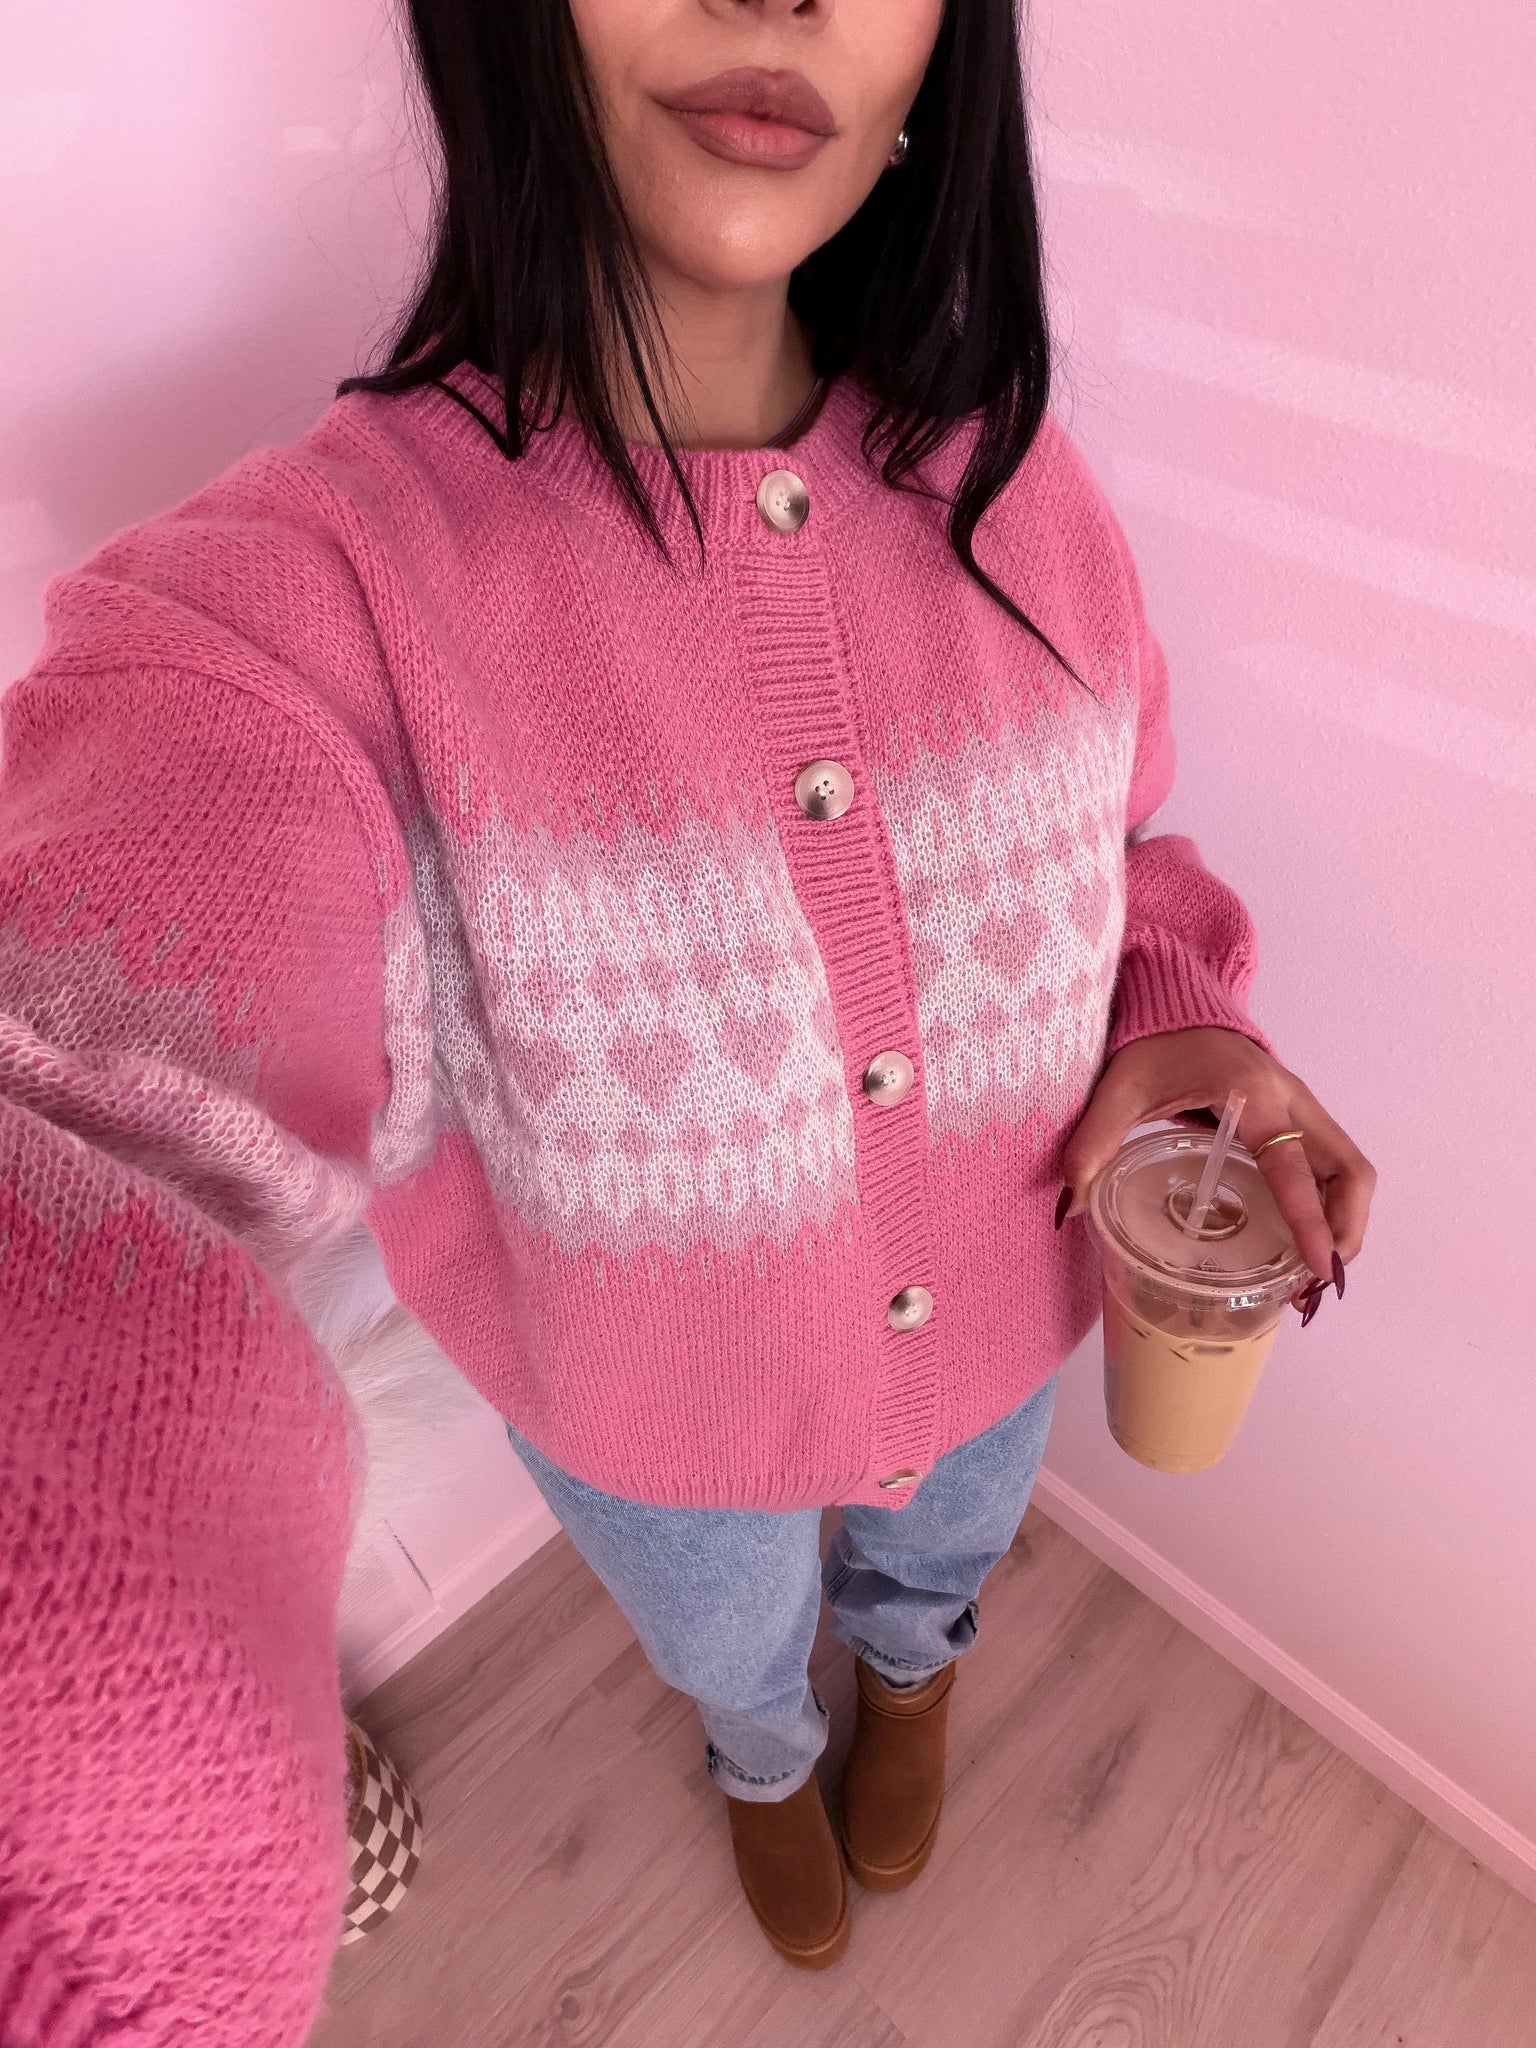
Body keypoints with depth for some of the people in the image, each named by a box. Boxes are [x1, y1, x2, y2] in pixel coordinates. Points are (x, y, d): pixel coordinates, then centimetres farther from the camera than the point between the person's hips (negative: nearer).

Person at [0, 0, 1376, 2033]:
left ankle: (910, 1666, 77)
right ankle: (765, 1757, 74)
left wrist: (1172, 1022, -22)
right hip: (654, 1413, -2)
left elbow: (1110, 839, 0)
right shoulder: (307, 588, -31)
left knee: (941, 1558, 37)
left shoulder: (1008, 483, -16)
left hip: (1000, 1326, 3)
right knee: (733, 1655, 33)